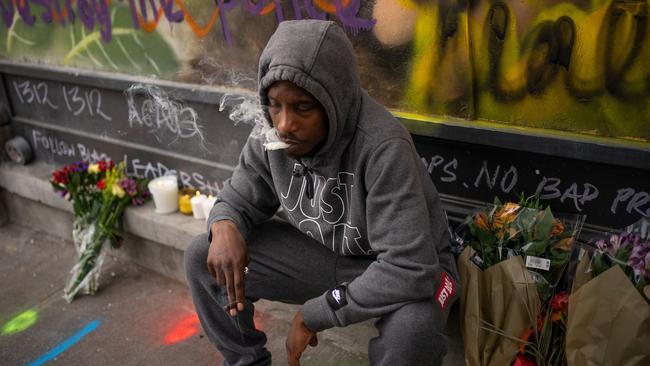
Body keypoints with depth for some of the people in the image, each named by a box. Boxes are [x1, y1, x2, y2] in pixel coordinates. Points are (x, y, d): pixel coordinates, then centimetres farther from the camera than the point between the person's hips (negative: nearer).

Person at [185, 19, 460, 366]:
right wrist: (225, 227, -24)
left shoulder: (384, 148, -33)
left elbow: (410, 269, -35)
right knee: (203, 257, -6)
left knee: (412, 328, -39)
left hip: (405, 266, -5)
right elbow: (239, 198, 2)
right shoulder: (271, 133, -13)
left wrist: (312, 314, -27)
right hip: (321, 250, 5)